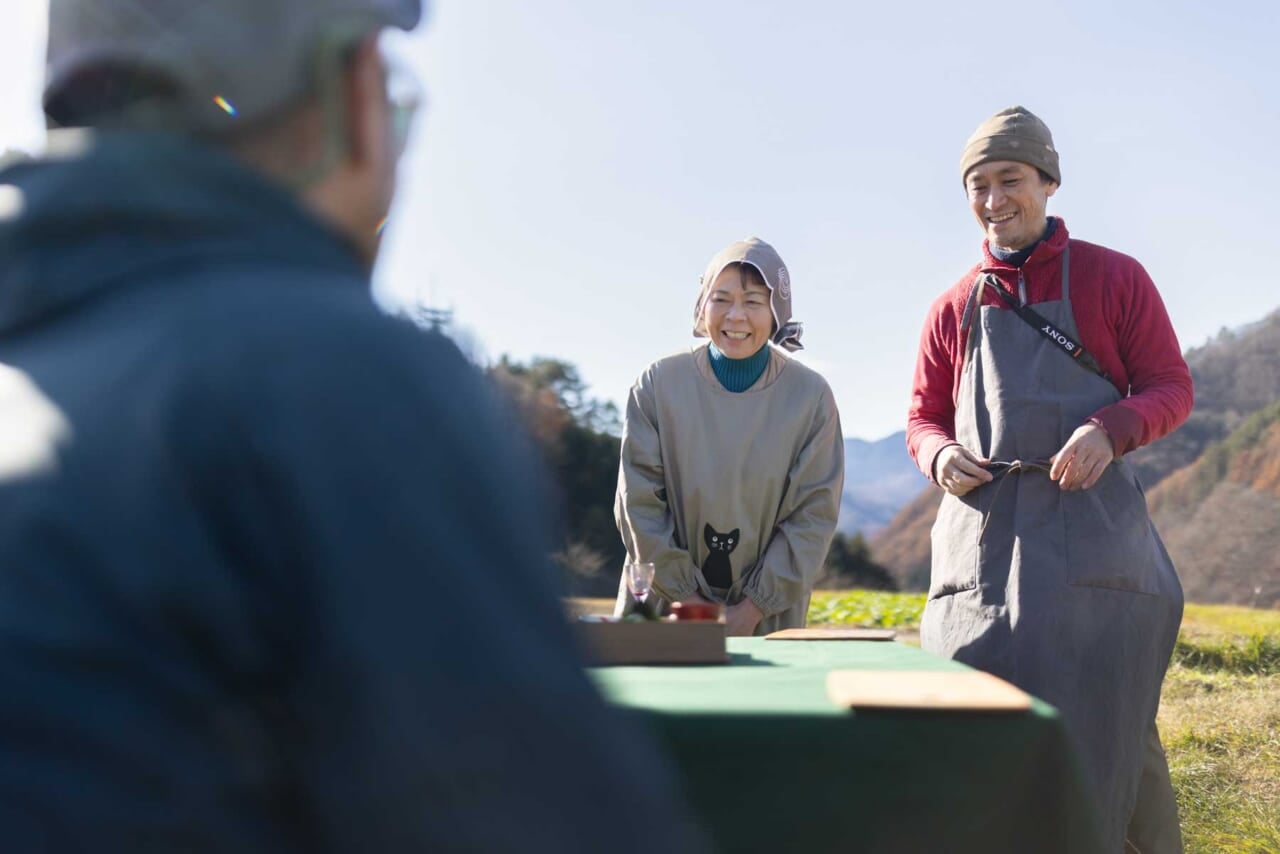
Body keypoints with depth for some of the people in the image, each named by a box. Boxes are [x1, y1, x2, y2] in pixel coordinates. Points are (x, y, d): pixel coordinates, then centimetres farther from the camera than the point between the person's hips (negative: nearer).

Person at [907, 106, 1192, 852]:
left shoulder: (1114, 278, 4)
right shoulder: (955, 309, 12)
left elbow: (1172, 389, 3)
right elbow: (925, 420, 18)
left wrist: (1110, 430, -19)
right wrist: (940, 455, -7)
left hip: (1090, 528, -3)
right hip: (984, 532, 3)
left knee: (1106, 725, -2)